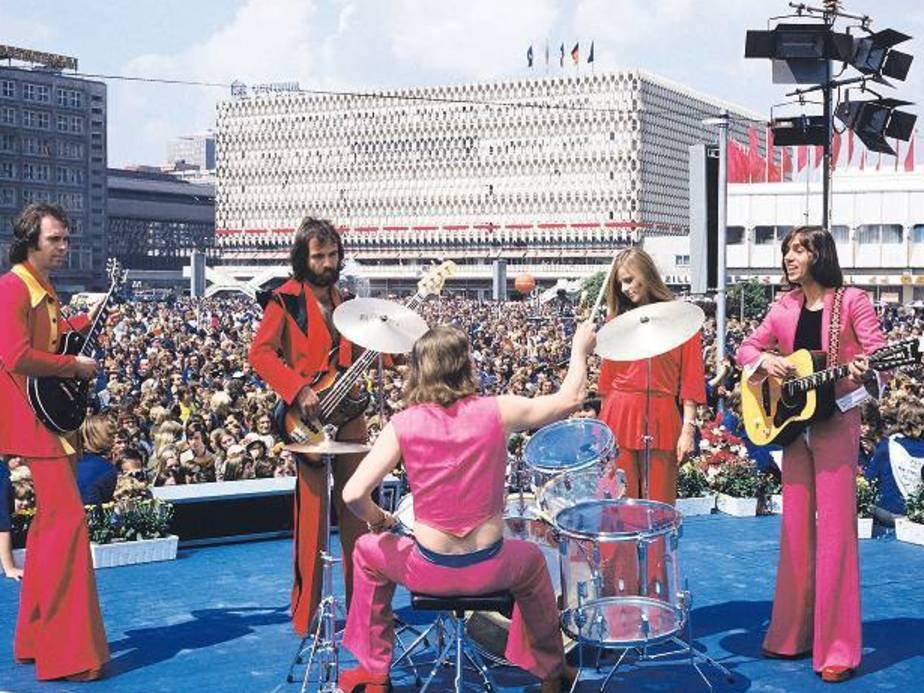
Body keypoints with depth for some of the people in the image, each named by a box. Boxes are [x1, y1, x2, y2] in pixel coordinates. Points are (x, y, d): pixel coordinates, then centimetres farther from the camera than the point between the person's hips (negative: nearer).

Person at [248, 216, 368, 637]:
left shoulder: (342, 299, 15)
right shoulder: (286, 299, -4)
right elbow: (260, 353, -13)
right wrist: (298, 391, -21)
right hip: (309, 418, -6)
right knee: (313, 512, -5)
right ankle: (306, 616, 3)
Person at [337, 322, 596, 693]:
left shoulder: (403, 424, -12)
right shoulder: (496, 411, -12)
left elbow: (354, 494, -18)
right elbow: (570, 399, 0)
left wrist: (378, 520, 4)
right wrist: (580, 350, 16)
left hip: (429, 572, -1)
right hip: (490, 571, 1)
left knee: (368, 551, 31)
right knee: (531, 559, 36)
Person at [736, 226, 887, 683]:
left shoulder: (851, 300, -6)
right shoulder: (784, 307, 8)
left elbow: (879, 354, -12)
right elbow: (746, 348, 14)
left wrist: (863, 369, -34)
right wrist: (765, 359, -8)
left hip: (836, 422, -5)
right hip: (792, 422, 5)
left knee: (834, 531, -5)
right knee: (795, 530, 10)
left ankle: (837, 648, 0)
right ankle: (793, 633, 21)